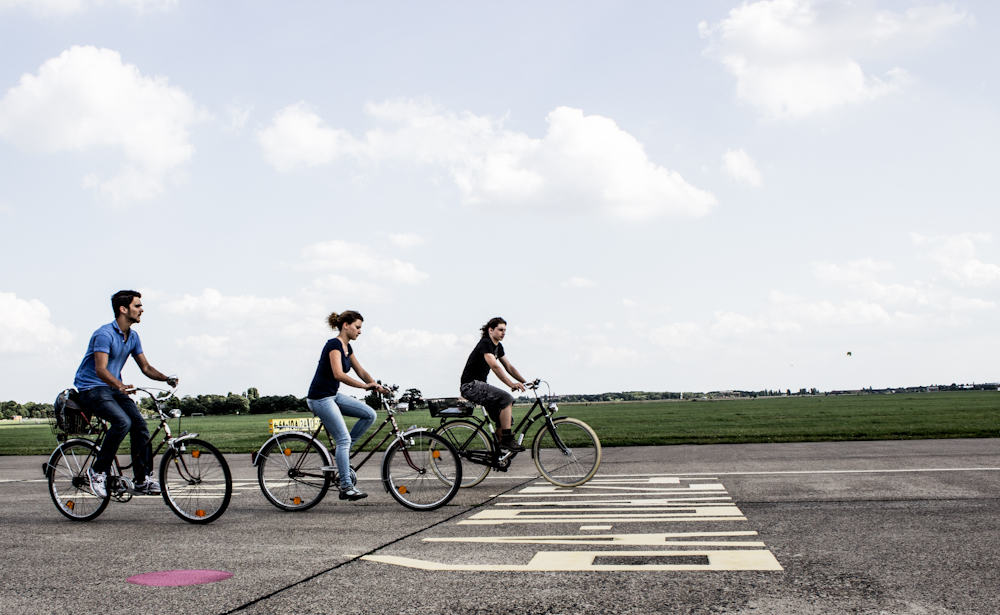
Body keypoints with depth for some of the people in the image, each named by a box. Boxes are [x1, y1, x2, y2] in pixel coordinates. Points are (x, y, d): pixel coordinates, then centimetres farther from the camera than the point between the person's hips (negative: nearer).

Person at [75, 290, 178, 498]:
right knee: (123, 422, -29)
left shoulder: (133, 336, 7)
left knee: (139, 423, -11)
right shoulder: (104, 334, -19)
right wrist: (121, 386, -47)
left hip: (114, 388, 8)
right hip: (92, 389, -8)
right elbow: (100, 369, -30)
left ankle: (143, 479, -5)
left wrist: (166, 378, -6)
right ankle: (98, 471, -13)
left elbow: (145, 367, 12)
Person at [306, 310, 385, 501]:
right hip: (320, 397, -9)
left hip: (333, 395, 9)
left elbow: (361, 372, 14)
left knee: (369, 415, -1)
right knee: (344, 439, -12)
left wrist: (378, 387, 0)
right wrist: (365, 386, -31)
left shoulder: (347, 347, 11)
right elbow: (338, 374, -30)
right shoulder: (334, 344, -18)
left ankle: (341, 452, 8)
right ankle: (346, 487, -8)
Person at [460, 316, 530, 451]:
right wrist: (511, 384, -34)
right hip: (470, 386, -10)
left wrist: (526, 382, 4)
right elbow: (494, 366, -28)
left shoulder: (498, 347, 13)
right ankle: (507, 439, -21)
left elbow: (509, 367, 14)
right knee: (507, 398, -23)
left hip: (478, 386, 10)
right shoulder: (485, 343, -16)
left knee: (503, 418, 4)